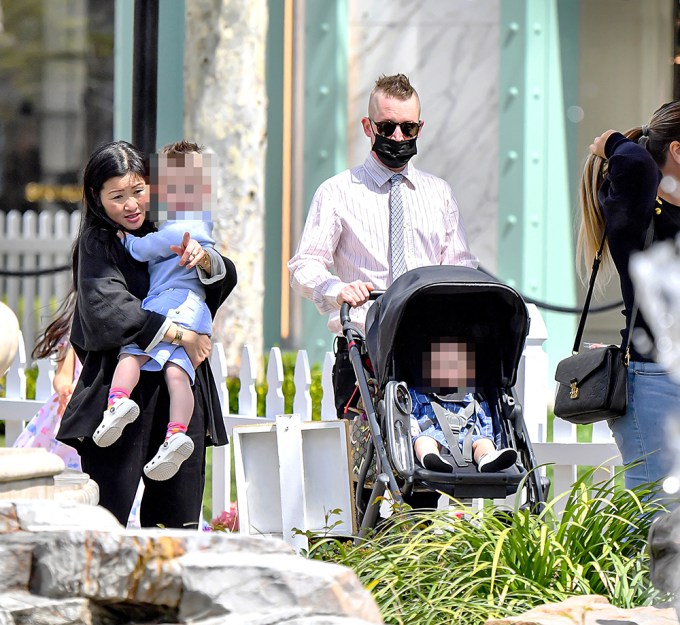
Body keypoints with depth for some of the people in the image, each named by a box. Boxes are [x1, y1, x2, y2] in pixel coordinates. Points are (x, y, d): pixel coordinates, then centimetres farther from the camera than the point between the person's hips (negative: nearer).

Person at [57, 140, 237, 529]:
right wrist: (178, 334, -19)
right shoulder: (96, 244, -2)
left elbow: (227, 278, 13)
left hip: (179, 394, 5)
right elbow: (108, 309, -16)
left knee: (179, 523, 4)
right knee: (107, 515, -10)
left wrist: (204, 260, -9)